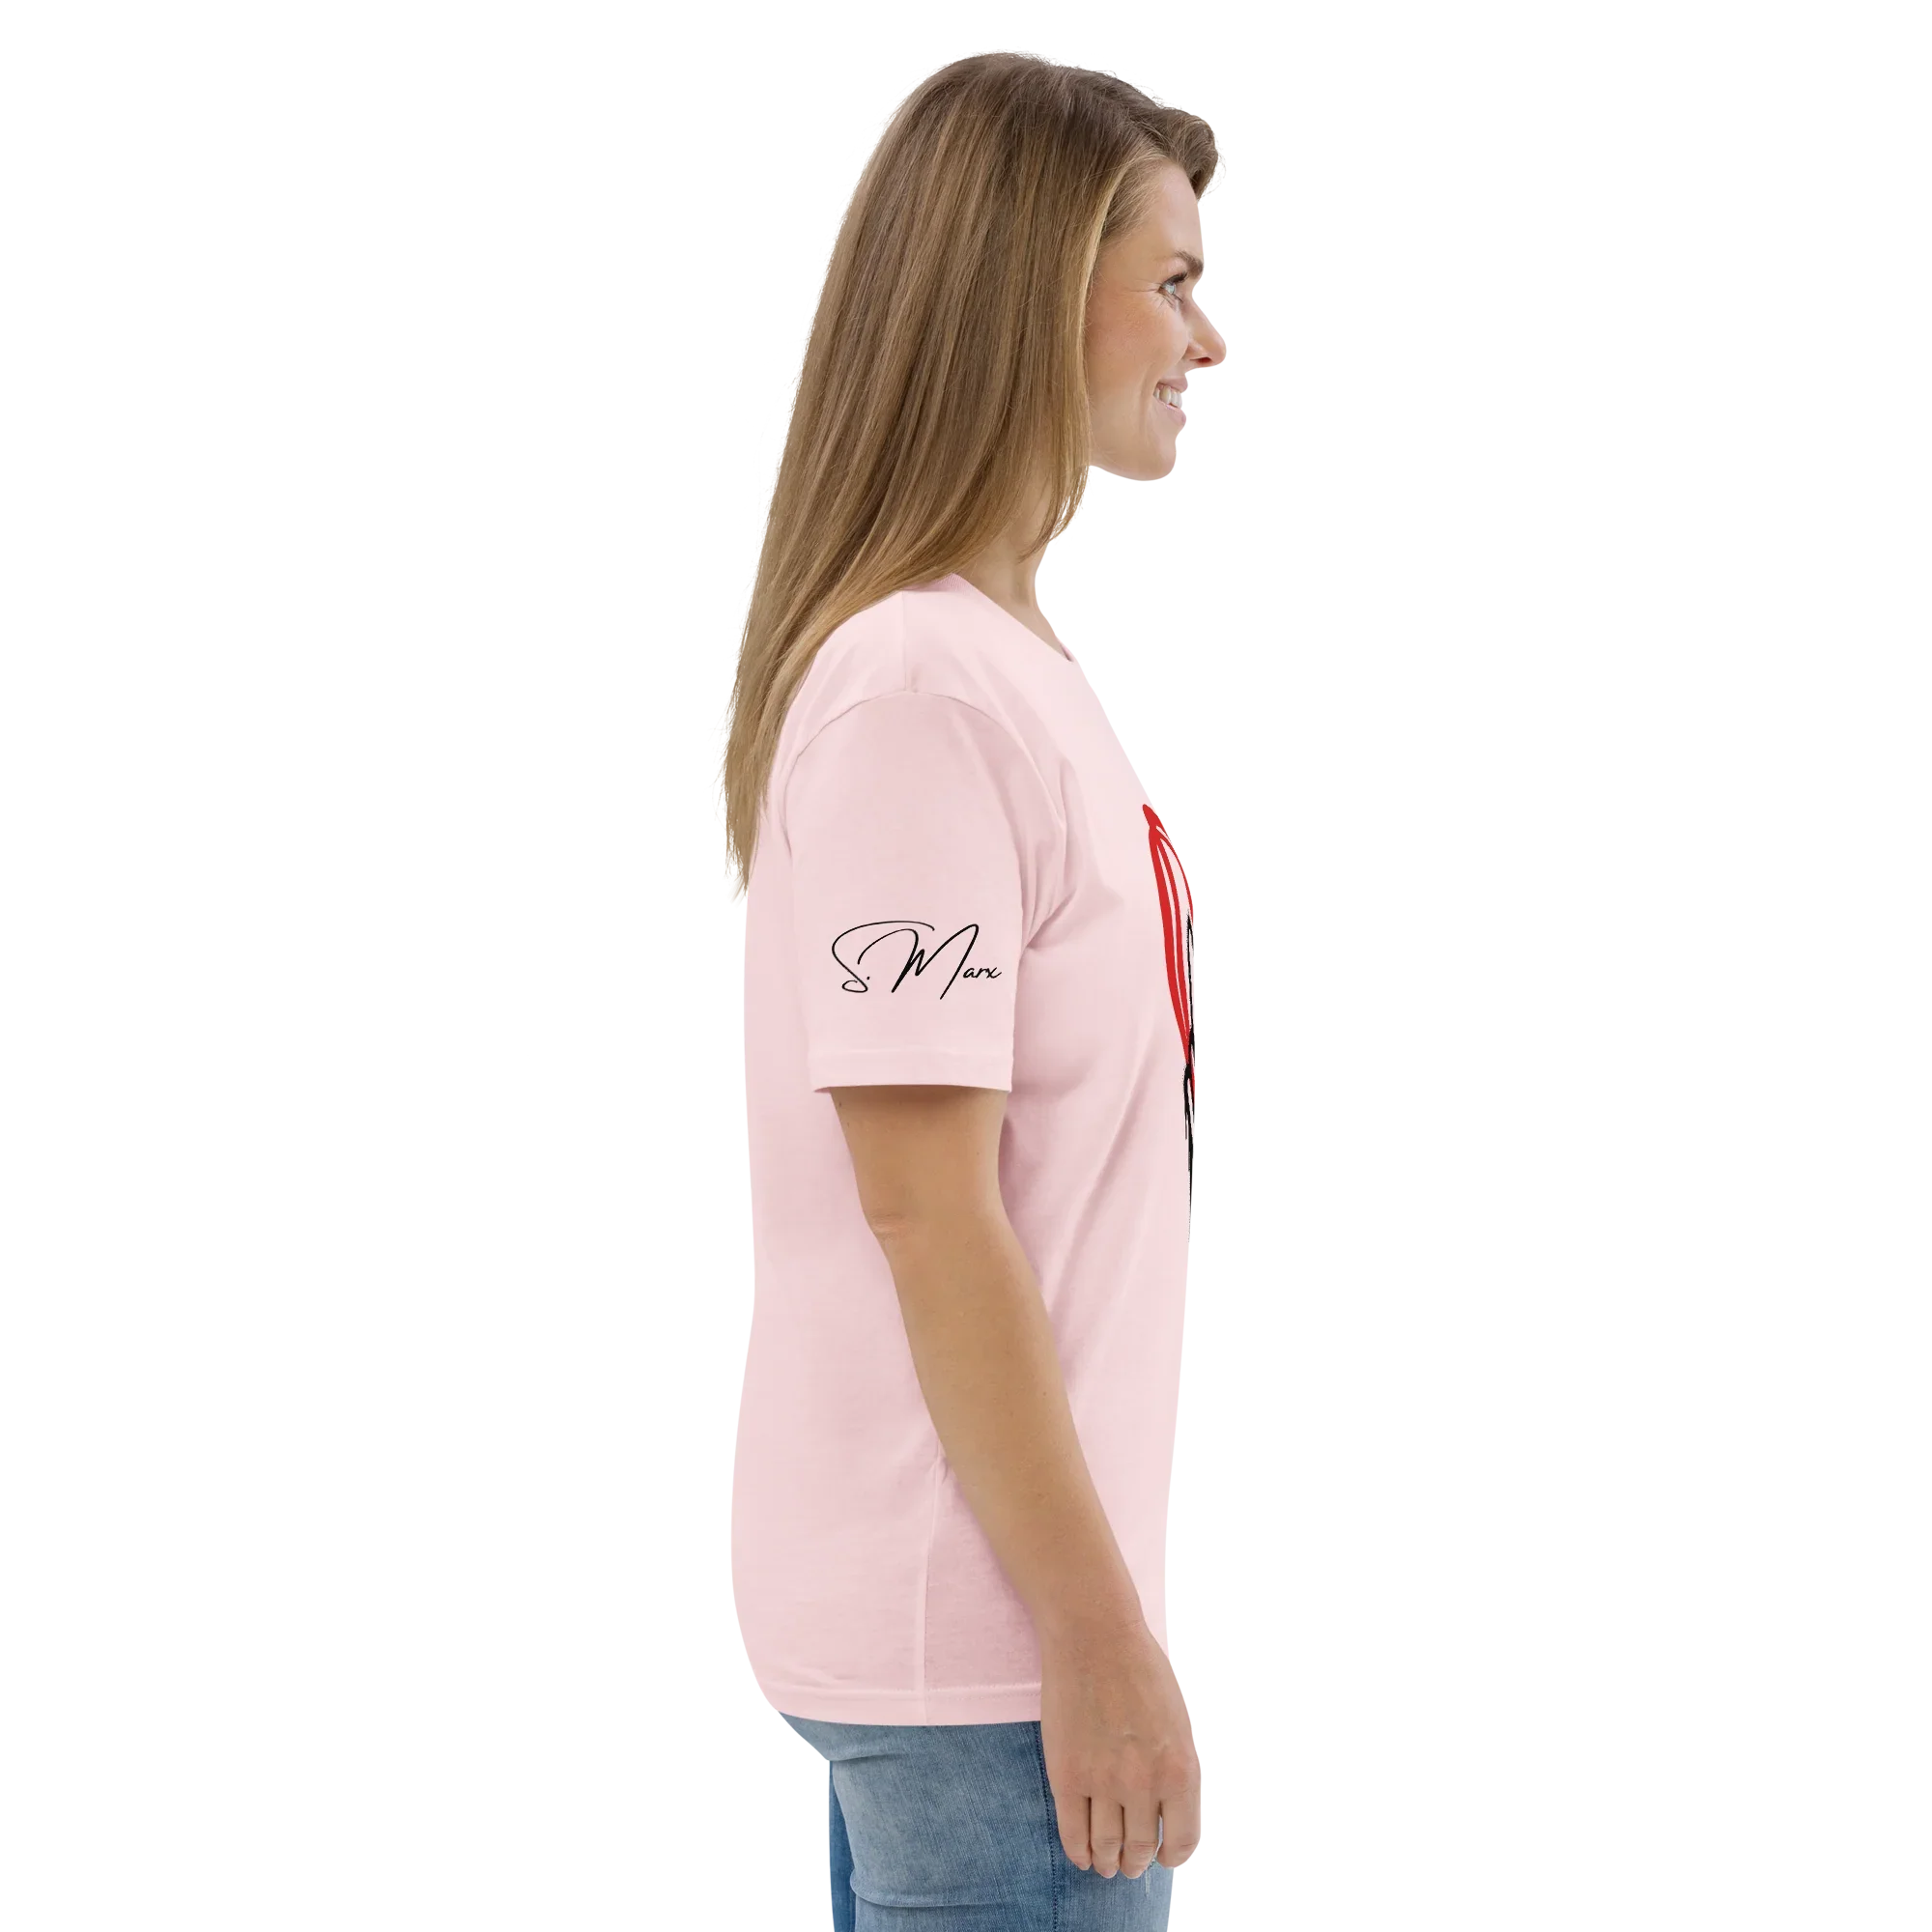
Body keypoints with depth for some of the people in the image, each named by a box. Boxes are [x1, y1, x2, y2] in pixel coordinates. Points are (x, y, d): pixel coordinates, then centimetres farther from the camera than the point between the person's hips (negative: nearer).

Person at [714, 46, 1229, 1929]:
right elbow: (923, 1201, -21)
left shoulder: (1009, 659, 12)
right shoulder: (915, 695, -18)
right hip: (979, 1632, -9)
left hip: (950, 1608, 9)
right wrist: (1098, 1633, -18)